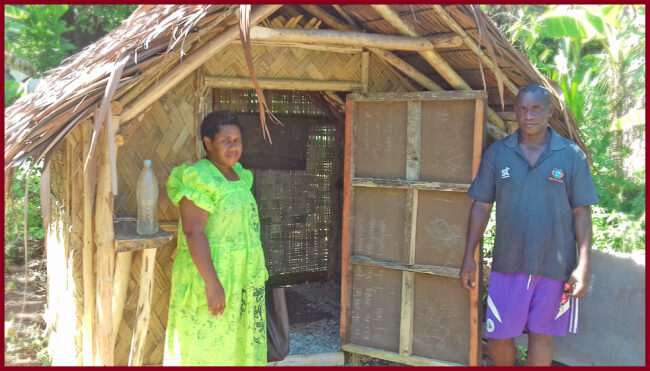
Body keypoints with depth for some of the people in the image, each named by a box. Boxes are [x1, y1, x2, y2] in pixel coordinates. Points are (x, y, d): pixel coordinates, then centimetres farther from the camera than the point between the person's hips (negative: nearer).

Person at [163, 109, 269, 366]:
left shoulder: (237, 175, 10)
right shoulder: (198, 177, -16)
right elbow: (194, 232, -23)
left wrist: (256, 271, 18)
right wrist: (212, 282, -27)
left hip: (239, 277, 8)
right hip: (210, 274, -8)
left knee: (233, 343, 16)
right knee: (206, 345, 2)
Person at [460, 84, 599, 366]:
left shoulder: (572, 155, -2)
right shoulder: (497, 153, 2)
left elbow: (582, 212, 0)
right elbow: (481, 206, 4)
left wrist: (583, 265, -7)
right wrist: (469, 257, 1)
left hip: (555, 266, -1)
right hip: (508, 263, 1)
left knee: (541, 336, 10)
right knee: (498, 337, 6)